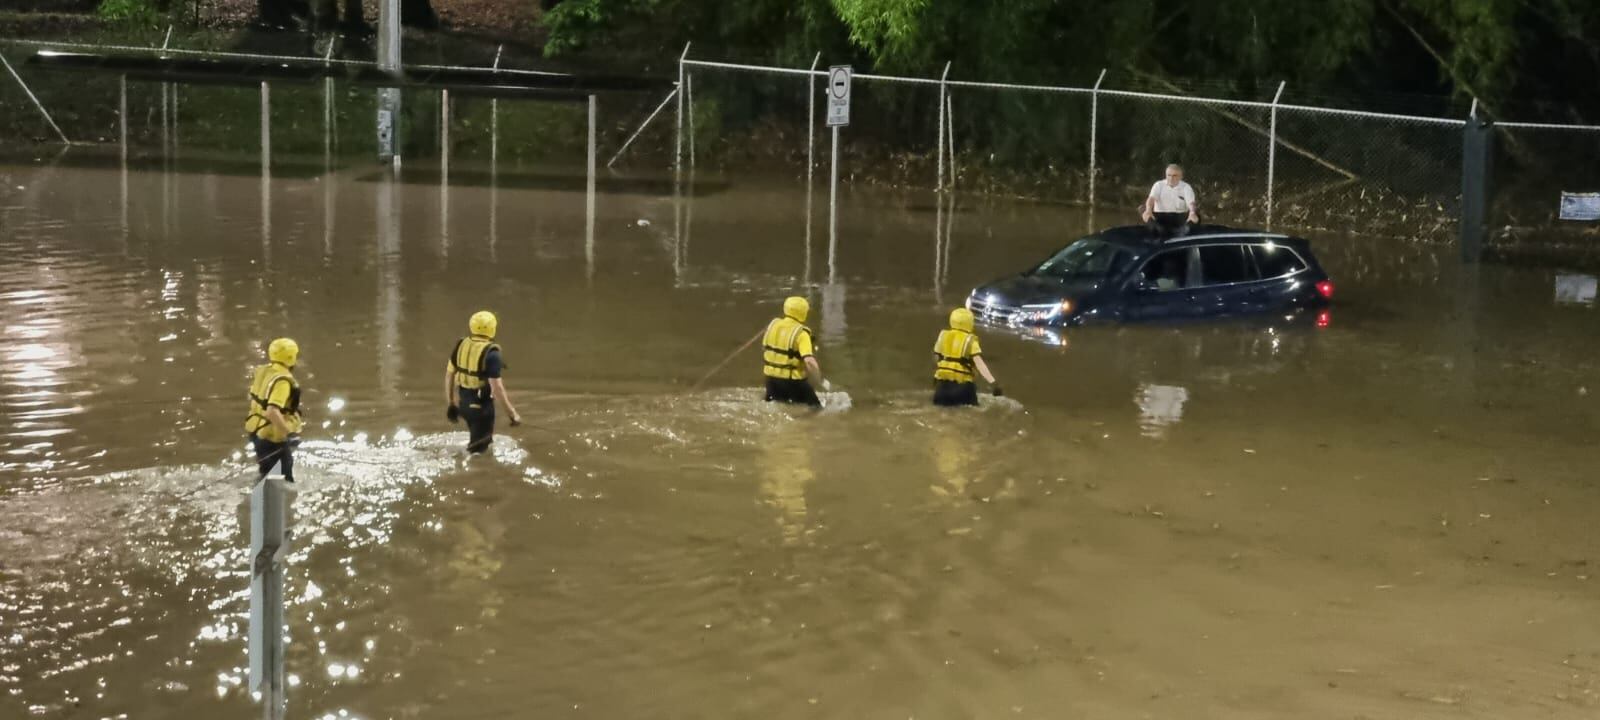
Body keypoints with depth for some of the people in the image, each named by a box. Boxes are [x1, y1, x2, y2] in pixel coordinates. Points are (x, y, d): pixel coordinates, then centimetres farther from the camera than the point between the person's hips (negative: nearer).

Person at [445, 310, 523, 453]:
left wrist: (451, 403, 18)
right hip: (481, 405, -7)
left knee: (477, 438, 29)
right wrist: (512, 413, -18)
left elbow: (449, 374, 7)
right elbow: (496, 386, -23)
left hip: (463, 403, 7)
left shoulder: (461, 345, 1)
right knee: (478, 447, 2)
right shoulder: (490, 353, -20)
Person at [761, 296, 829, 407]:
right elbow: (809, 361, -27)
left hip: (771, 378, 6)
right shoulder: (801, 333, -18)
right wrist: (822, 381, -18)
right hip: (793, 380, -6)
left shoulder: (773, 325, 2)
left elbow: (764, 349, 14)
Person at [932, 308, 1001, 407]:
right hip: (962, 385, -4)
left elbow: (936, 359, 14)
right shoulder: (970, 340, -7)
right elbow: (979, 364, -18)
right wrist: (993, 383, -25)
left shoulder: (943, 336, 6)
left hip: (942, 382, 4)